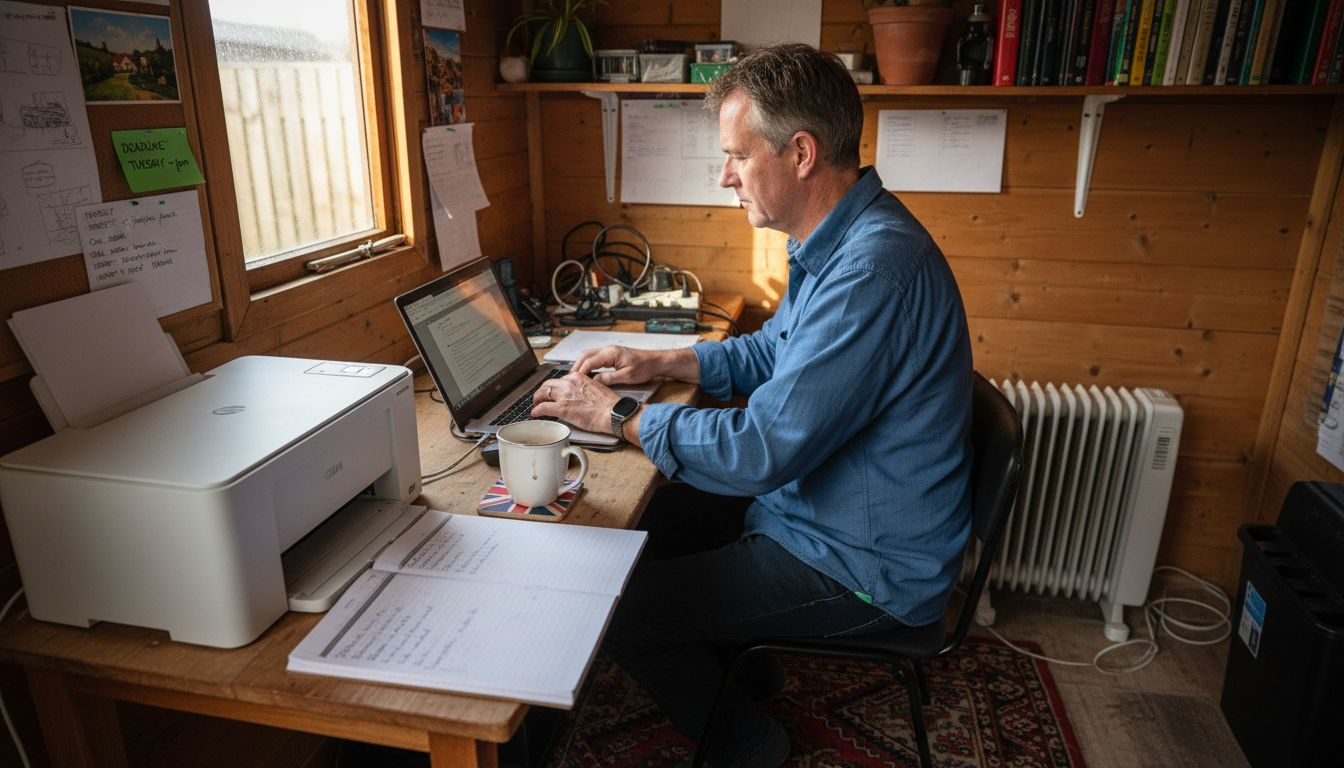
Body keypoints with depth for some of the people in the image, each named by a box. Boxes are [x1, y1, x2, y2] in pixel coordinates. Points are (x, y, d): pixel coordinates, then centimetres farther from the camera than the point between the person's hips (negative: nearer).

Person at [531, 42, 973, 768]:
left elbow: (761, 449, -31)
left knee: (614, 610, -6)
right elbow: (772, 350, 17)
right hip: (815, 506, 10)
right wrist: (658, 362, 5)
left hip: (864, 567, -10)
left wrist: (615, 414, -18)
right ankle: (739, 667, 35)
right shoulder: (838, 240, 3)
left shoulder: (873, 267, -31)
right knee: (646, 515, 18)